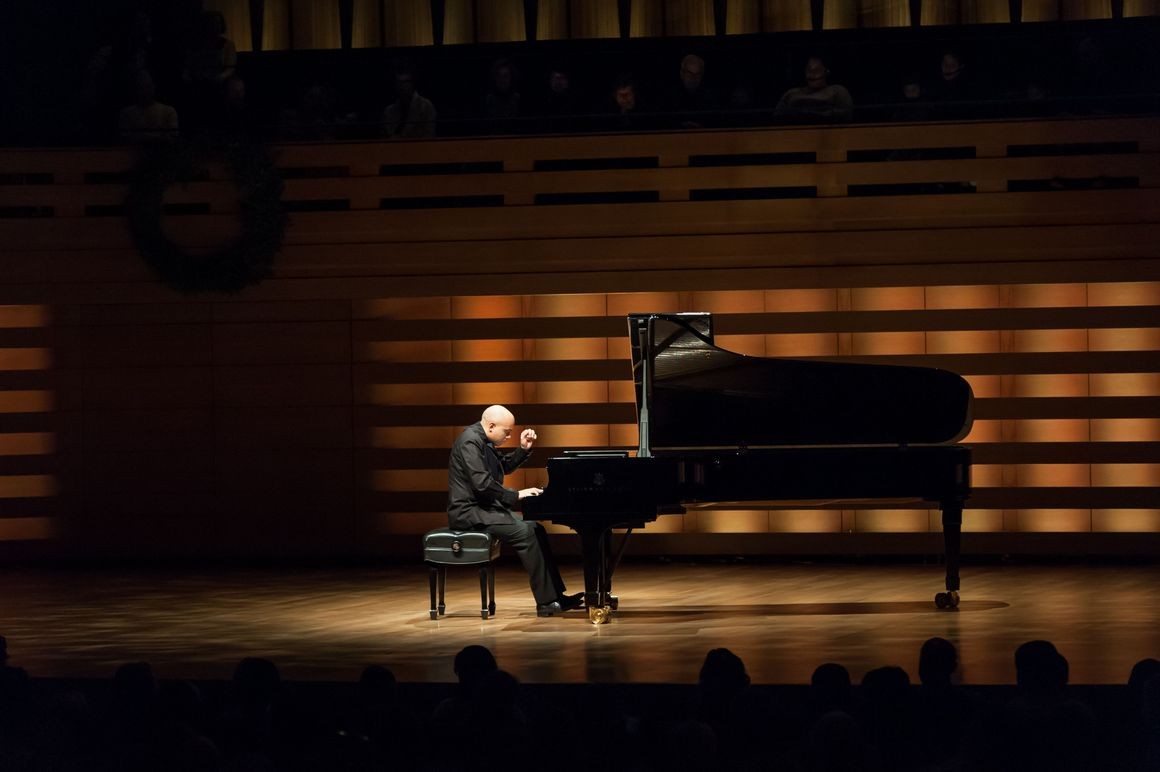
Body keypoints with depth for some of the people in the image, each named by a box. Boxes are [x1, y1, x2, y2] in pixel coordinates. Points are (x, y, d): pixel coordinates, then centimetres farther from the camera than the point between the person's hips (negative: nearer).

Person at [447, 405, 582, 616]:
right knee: (524, 532, -22)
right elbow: (481, 483, -26)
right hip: (468, 511, -11)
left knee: (536, 529, 2)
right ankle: (546, 602, -20)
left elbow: (505, 466, 26)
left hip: (484, 507, 11)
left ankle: (556, 596, 1)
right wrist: (516, 495, -20)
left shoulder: (483, 441, 13)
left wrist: (523, 448, 10)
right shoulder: (470, 442, -18)